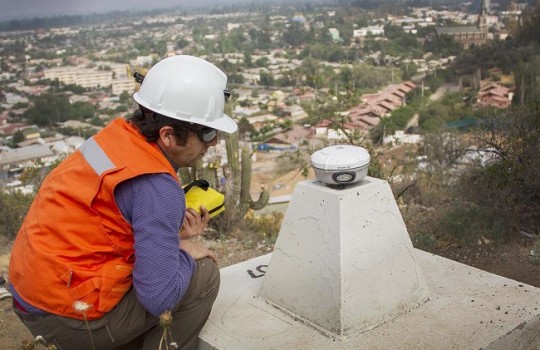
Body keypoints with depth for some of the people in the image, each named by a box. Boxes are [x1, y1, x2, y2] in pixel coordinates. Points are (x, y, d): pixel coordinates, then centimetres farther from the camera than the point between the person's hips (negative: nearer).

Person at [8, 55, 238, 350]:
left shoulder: (119, 137, 0)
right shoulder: (157, 185, -24)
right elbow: (159, 297, -26)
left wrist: (173, 233, 1)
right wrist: (185, 254, -8)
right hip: (69, 319, -8)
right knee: (203, 274, -3)